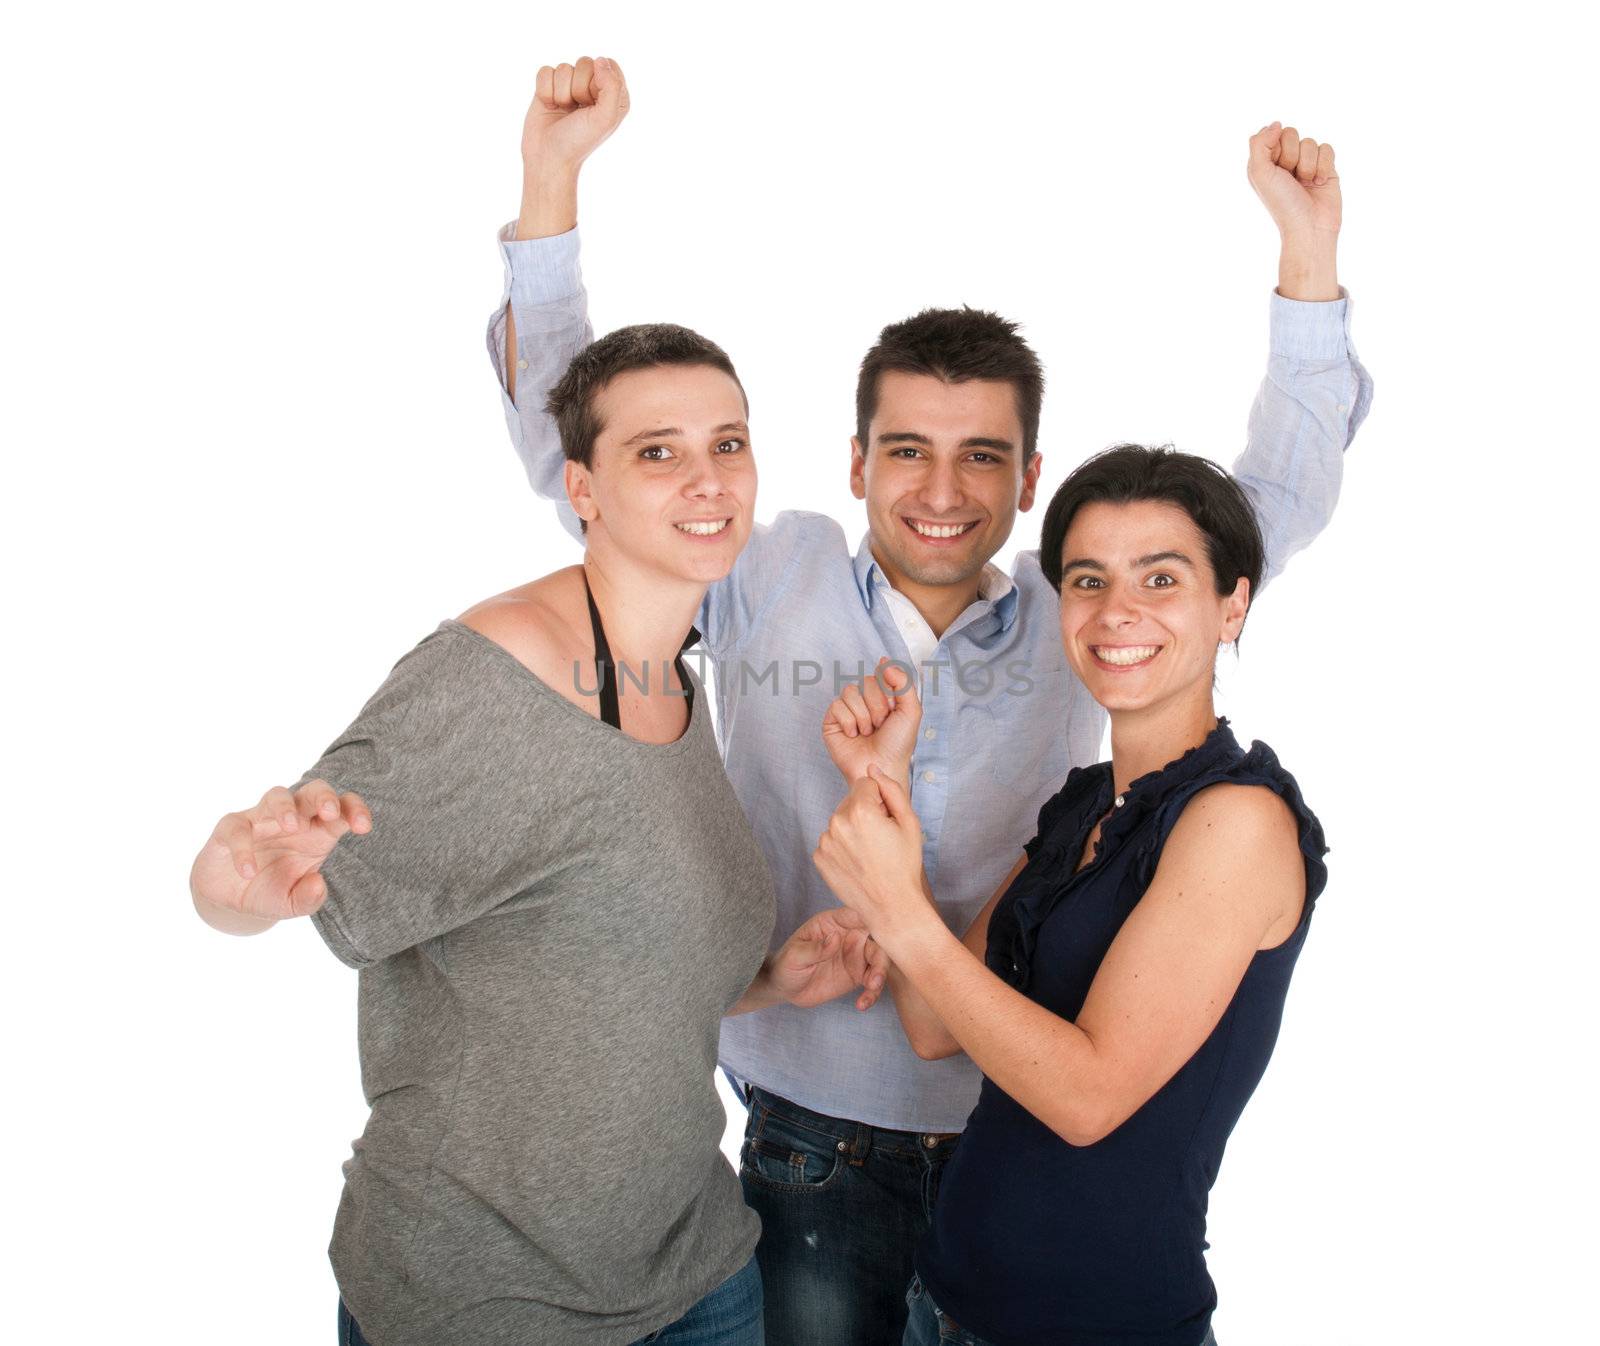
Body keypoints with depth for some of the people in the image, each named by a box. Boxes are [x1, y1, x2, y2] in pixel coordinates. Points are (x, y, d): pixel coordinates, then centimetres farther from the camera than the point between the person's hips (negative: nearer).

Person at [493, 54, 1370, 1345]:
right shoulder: (775, 583, -6)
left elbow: (1277, 498, 3)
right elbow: (571, 442, -5)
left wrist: (1309, 250, -7)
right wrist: (552, 179, -12)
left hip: (1029, 1132, 2)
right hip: (818, 1145, -1)